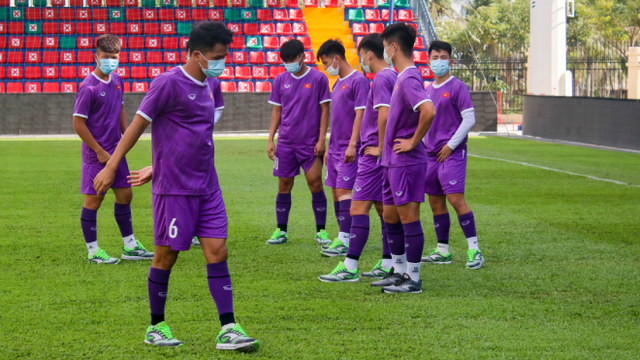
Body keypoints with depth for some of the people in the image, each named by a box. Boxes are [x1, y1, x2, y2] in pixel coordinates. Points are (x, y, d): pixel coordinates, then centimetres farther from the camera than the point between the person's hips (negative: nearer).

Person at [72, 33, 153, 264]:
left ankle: (130, 246, 24)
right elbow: (78, 123, -16)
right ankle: (93, 251, 9)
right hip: (96, 154, -8)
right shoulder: (89, 87, -17)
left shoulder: (117, 81, 5)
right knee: (94, 199, 0)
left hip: (116, 150, 8)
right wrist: (99, 151, -14)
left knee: (125, 195, 13)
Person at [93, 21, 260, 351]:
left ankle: (228, 330, -1)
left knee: (217, 252, 0)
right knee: (166, 255, 3)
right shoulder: (169, 83, -12)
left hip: (207, 188, 7)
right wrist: (110, 167, -9)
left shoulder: (206, 86, 11)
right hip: (174, 188, -7)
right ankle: (156, 327, 18)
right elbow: (138, 124, -9)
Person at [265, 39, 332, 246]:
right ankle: (281, 231, 13)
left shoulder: (318, 79, -3)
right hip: (286, 143, 3)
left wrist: (321, 139, -7)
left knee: (315, 183, -4)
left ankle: (321, 231, 5)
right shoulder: (281, 80, 6)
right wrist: (270, 139, 5)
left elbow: (325, 110, -1)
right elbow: (277, 111, 11)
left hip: (310, 143, -3)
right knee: (284, 185, 5)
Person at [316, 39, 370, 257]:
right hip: (335, 147, 9)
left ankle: (345, 241, -12)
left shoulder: (358, 81, -11)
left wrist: (352, 144, -23)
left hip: (349, 148, -9)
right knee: (336, 191, 9)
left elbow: (360, 114, -17)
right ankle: (343, 237, 16)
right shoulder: (338, 83, 16)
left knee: (343, 190, -12)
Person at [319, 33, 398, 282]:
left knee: (358, 208, -9)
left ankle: (349, 268, -10)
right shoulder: (394, 77, 14)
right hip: (386, 155, 10)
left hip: (374, 156, -10)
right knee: (383, 207, 12)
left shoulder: (381, 79, -15)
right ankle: (388, 264, 15)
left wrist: (380, 147, -18)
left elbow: (384, 114, -27)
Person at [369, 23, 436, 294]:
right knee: (390, 216, 15)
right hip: (393, 161, 10)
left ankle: (413, 280, 2)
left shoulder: (410, 78, -17)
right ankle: (399, 272, 25)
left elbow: (429, 111, -33)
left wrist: (414, 142, -22)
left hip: (407, 161, -10)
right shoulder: (402, 77, 14)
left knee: (408, 217, -4)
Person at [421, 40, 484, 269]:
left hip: (452, 153, -7)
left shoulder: (457, 87, -6)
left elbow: (469, 119, -10)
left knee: (456, 199, -15)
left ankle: (474, 250, -12)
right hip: (431, 154, 7)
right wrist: (424, 146, 12)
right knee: (435, 202, 9)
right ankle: (443, 251, 16)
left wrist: (451, 145, -12)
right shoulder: (428, 90, 14)